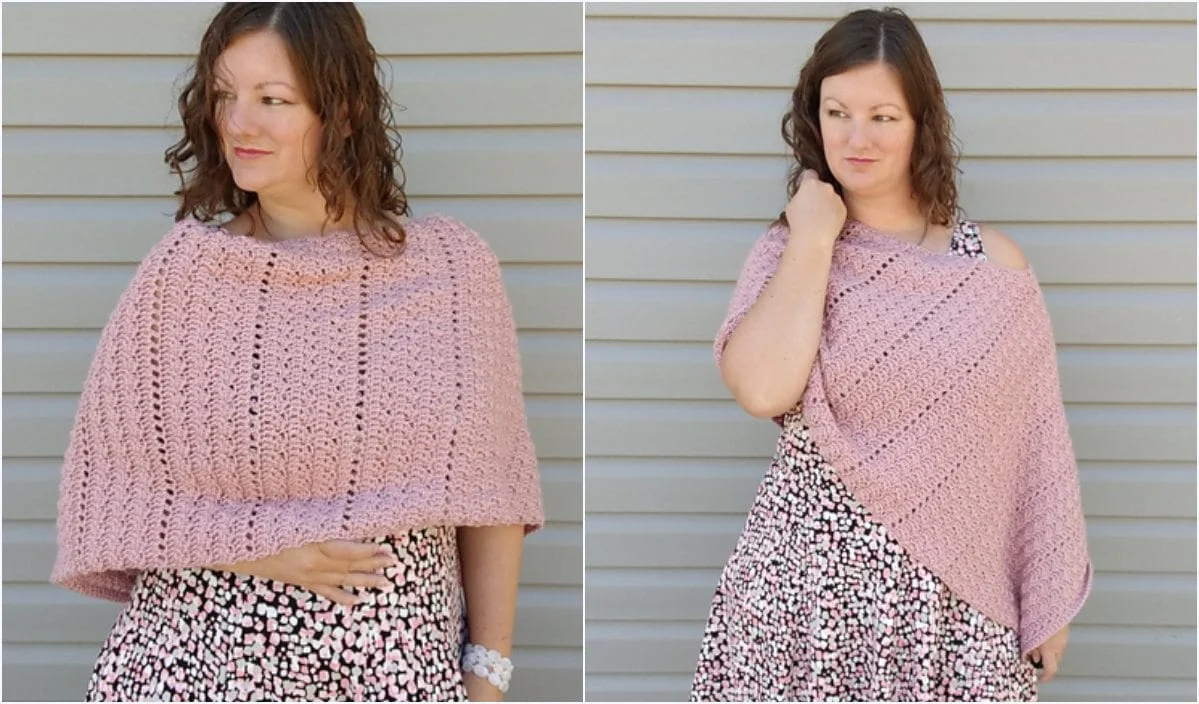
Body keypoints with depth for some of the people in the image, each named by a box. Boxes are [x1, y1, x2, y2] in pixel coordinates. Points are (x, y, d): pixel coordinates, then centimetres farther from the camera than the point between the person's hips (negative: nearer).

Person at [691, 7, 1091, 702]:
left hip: (948, 594, 1)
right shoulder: (785, 255, 1)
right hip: (808, 578, 0)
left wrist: (1049, 605, 6)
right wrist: (813, 239, -11)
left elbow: (1035, 447, 4)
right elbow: (762, 390, -19)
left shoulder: (994, 264, 1)